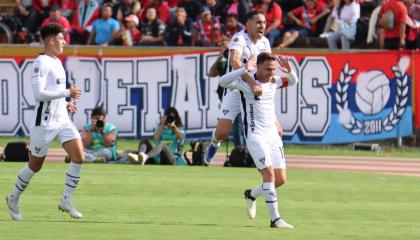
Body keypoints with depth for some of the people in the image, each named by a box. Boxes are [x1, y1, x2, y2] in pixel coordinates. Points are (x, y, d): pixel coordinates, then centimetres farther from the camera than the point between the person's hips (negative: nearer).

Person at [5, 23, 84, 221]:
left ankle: (66, 201, 0)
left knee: (78, 156, -9)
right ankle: (14, 199, 28)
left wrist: (65, 103, 12)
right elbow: (39, 94, -23)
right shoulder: (41, 63, -15)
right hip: (45, 122, -8)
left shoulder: (57, 62, 14)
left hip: (62, 120, 8)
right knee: (35, 165, 6)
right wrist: (67, 93, -19)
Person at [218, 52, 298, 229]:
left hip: (273, 136, 6)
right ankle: (275, 219, -18)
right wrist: (245, 70, -33)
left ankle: (252, 194, 31)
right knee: (269, 174, -18)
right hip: (255, 136, -6)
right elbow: (223, 82, -25)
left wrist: (289, 71, 1)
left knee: (280, 179, 4)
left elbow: (293, 82, 24)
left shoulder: (274, 82, 7)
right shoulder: (247, 82, -10)